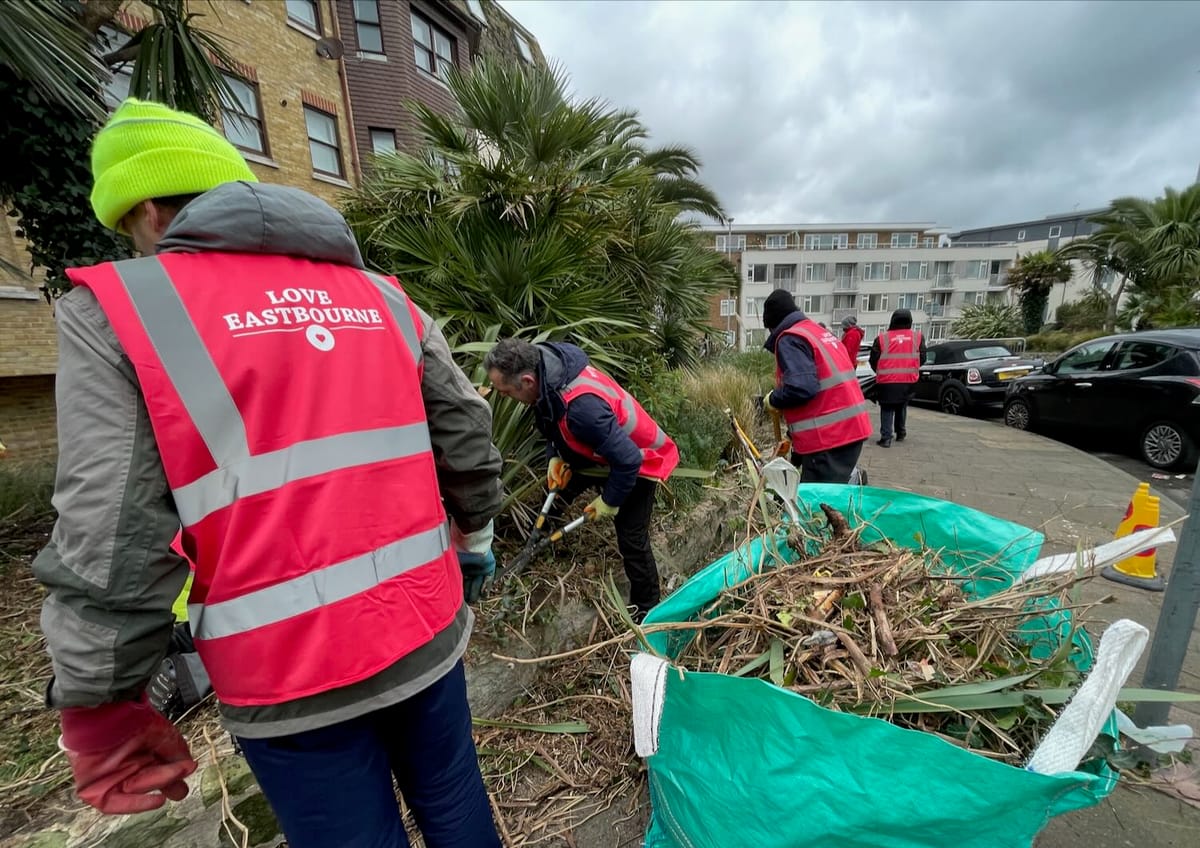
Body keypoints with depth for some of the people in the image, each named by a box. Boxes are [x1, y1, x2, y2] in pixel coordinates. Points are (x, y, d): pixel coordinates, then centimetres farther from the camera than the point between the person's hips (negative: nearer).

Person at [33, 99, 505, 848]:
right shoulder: (381, 296, 5)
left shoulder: (117, 307, -6)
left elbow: (112, 541, -13)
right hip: (425, 628, 4)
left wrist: (103, 709, 1)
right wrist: (474, 533, 20)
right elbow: (467, 437, 5)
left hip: (291, 674, -3)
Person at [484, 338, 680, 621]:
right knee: (552, 494, 9)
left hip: (638, 462, -8)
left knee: (631, 539, 0)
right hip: (602, 451, 8)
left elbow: (627, 460, -35)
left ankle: (646, 608, 21)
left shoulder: (582, 406, -43)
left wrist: (609, 501, -20)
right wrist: (555, 457, -7)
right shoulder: (546, 371, -16)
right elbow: (553, 424, 6)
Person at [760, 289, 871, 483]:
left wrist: (772, 400, -4)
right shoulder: (821, 332, 20)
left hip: (828, 437, -10)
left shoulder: (789, 339, -10)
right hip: (850, 428, 10)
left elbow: (800, 387, -26)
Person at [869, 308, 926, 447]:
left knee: (887, 409, 5)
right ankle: (901, 433, 32)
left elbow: (873, 361, 1)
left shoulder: (882, 338, -3)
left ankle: (886, 438, -3)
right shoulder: (918, 337, 4)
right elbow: (922, 359, 8)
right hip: (908, 380, 3)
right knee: (902, 407, 22)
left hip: (887, 380, -3)